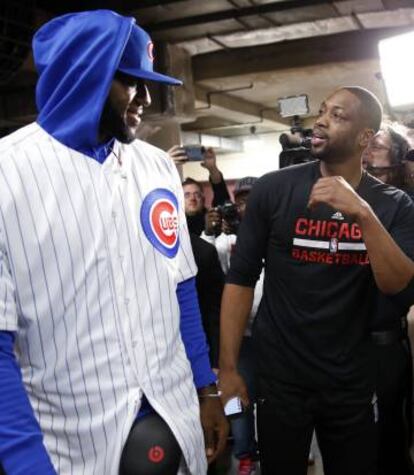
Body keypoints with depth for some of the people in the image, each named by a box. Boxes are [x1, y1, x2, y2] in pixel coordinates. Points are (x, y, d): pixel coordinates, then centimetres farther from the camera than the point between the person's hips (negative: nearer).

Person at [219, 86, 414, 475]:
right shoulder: (274, 190, -9)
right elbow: (241, 279, -8)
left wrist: (364, 214, -28)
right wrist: (228, 368, -11)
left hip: (353, 382, 2)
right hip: (279, 377, -2)